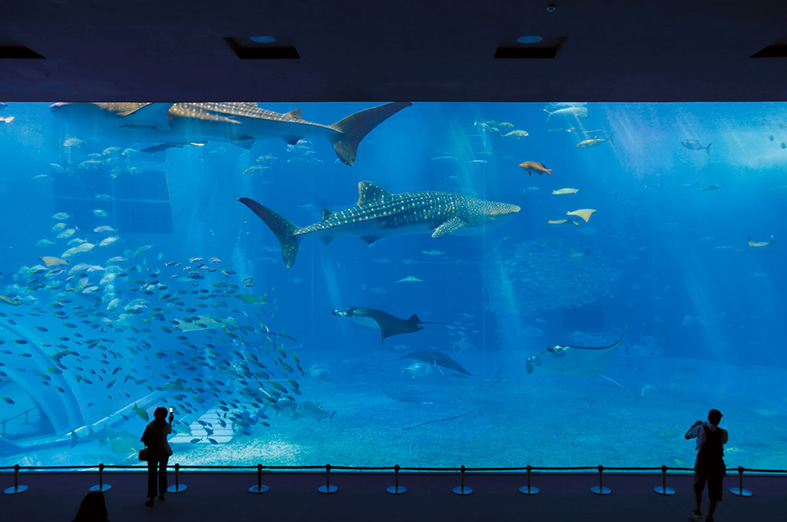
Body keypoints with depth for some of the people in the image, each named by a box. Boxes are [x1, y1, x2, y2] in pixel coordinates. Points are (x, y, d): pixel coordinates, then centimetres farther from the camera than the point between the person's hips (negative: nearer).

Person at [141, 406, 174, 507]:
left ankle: (151, 498, -1)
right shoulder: (166, 425, -7)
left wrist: (148, 444, 5)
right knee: (163, 472, 19)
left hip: (153, 451, -3)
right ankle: (162, 494, 29)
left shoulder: (150, 426, -18)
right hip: (164, 451, 3)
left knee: (152, 474, 1)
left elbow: (144, 439, -16)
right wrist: (171, 421, 31)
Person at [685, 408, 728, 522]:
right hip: (717, 466, 0)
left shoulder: (701, 429, -13)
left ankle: (698, 511, 27)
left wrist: (694, 425, 18)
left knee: (698, 488, 23)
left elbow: (687, 436, 2)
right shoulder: (723, 433, -11)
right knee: (714, 494, 11)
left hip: (702, 465, 0)